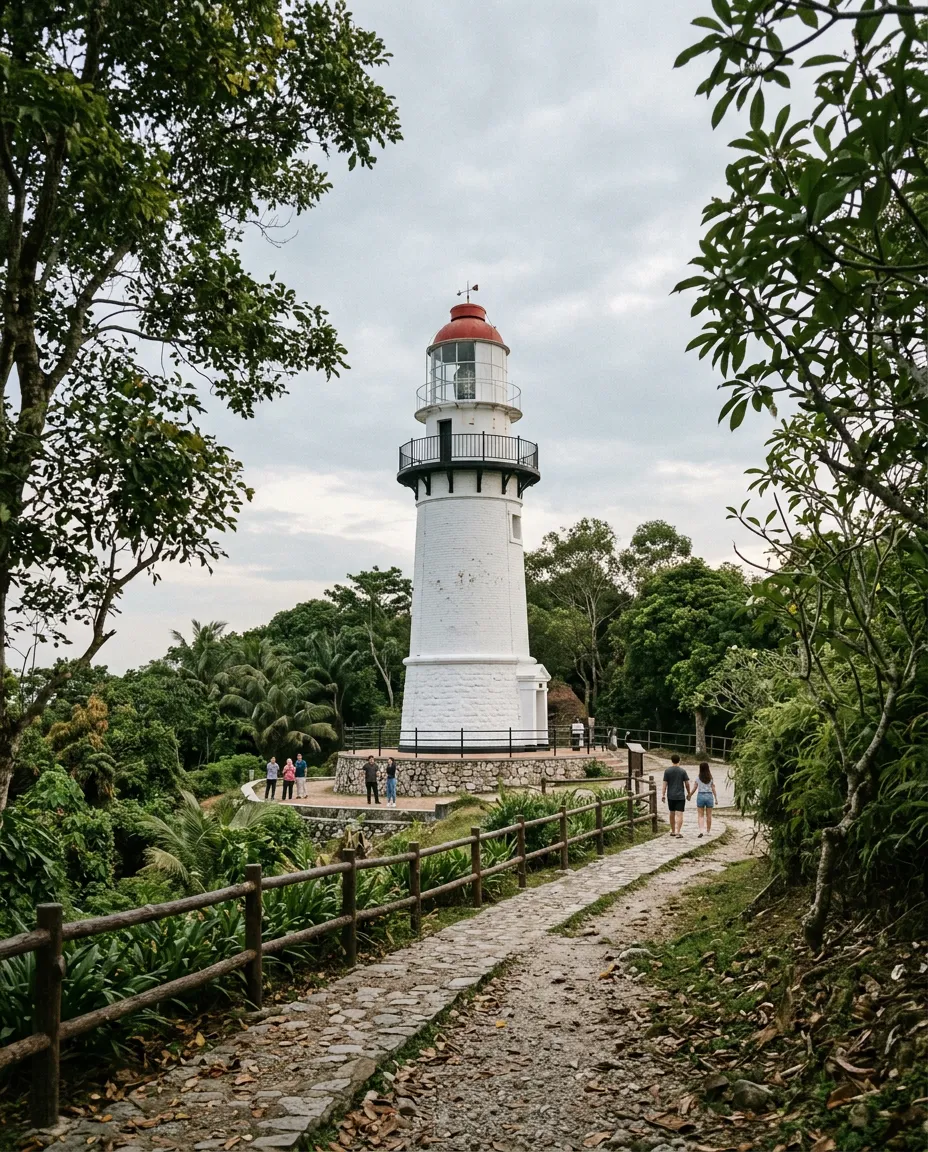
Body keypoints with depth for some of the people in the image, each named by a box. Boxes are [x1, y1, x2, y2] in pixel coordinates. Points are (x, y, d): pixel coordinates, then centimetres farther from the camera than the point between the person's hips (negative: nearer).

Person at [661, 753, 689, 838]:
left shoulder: (667, 771, -3)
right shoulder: (683, 771, -4)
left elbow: (665, 783, -5)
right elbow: (687, 783, -3)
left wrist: (663, 794, -1)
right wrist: (688, 793, 9)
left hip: (670, 796, 2)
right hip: (680, 796, -2)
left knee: (672, 813, 16)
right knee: (679, 814, -3)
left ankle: (673, 831, 26)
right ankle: (678, 832, -11)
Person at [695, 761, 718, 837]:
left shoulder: (698, 778, -5)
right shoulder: (711, 778, -1)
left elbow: (695, 788, 0)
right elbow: (713, 789, 1)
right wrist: (716, 799, 8)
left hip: (700, 796, -1)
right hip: (709, 796, 1)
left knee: (701, 815, 3)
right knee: (709, 815, 13)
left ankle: (701, 831, -12)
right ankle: (708, 831, 23)